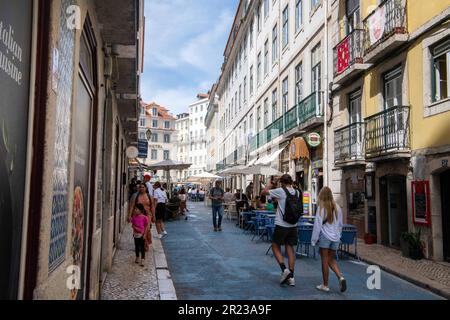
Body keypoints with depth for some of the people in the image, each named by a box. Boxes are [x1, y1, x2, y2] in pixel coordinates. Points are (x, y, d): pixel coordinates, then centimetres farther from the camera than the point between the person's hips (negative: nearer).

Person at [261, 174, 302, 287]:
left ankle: (284, 269, -5)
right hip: (293, 226, 5)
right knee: (290, 248, 9)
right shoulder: (297, 192, 3)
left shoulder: (280, 191, -12)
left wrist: (270, 183, 12)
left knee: (276, 247, 11)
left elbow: (263, 192, -3)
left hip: (281, 225, -5)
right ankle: (291, 276, 9)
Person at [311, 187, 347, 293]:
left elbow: (317, 224, -10)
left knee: (325, 261, 4)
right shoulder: (337, 208, 5)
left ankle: (325, 285, 10)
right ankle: (340, 277, -4)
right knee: (331, 260, 17)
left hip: (325, 237, -5)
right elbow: (340, 224, 12)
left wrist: (314, 239, -3)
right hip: (335, 238, 5)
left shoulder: (321, 207, -10)